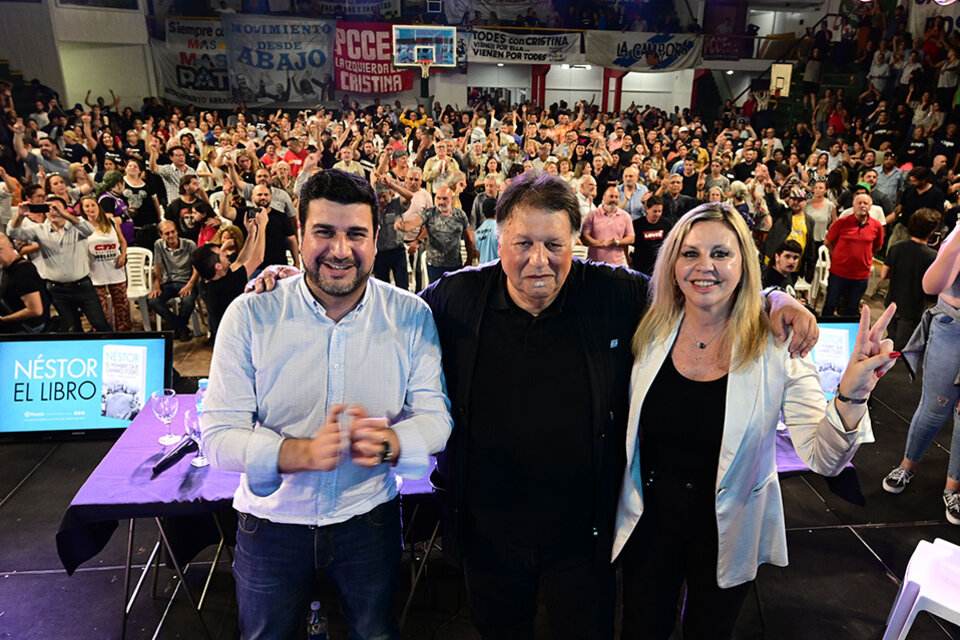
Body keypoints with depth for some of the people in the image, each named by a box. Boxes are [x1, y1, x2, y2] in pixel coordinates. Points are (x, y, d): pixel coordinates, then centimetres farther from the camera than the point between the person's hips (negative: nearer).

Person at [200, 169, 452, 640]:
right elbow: (218, 435, -15)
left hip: (370, 520, 1)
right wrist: (303, 452, -33)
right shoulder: (250, 315, -14)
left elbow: (435, 416, -8)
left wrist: (388, 441, -31)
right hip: (272, 523, 0)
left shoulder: (411, 316, -12)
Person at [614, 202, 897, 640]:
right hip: (649, 520, 1)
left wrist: (851, 395, -36)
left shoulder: (776, 346, -16)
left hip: (726, 533, -1)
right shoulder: (651, 332, -11)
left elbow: (823, 458, -21)